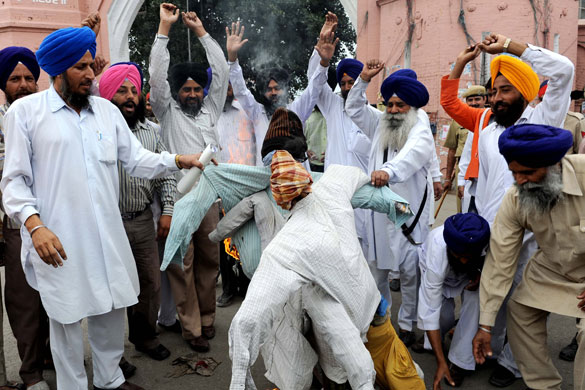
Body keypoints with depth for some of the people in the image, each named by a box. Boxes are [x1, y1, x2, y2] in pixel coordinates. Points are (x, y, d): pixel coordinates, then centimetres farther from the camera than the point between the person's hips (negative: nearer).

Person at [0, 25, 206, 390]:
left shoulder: (107, 109, 11)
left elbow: (137, 159, 8)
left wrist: (178, 160, -7)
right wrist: (34, 224, -16)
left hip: (107, 236, 4)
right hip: (58, 240, -4)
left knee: (112, 308, 15)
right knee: (67, 318, 8)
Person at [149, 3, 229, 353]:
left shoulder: (210, 109, 17)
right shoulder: (168, 112, 9)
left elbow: (221, 71, 14)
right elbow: (157, 74, -2)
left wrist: (200, 30, 15)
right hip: (179, 196, -3)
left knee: (210, 259, 10)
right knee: (182, 264, -1)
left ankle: (207, 317, 24)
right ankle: (192, 327, 8)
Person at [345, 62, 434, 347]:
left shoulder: (420, 129, -5)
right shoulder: (379, 125, 14)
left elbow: (414, 153, -26)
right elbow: (354, 109, 21)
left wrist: (389, 170, -45)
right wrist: (363, 80, 8)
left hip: (408, 211, -5)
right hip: (378, 210, 5)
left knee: (409, 272, 1)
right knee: (375, 269, 11)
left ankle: (406, 324, 19)